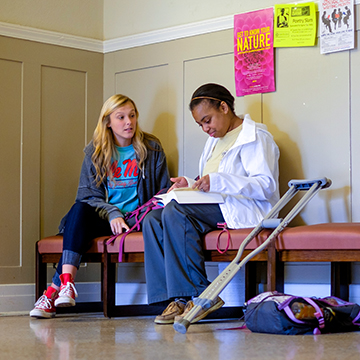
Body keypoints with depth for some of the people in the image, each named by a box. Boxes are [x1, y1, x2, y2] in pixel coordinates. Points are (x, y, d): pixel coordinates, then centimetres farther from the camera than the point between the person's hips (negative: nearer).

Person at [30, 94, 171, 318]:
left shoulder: (151, 148, 7)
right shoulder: (95, 152, 9)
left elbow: (163, 191, 10)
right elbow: (89, 195, 2)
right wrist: (112, 214, -17)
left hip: (136, 218, -2)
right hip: (104, 216, 3)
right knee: (80, 209, -32)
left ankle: (55, 289, -32)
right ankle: (67, 282, -44)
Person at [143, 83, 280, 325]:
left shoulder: (255, 137, -3)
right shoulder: (215, 141, 26)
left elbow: (266, 186, -16)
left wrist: (217, 181, -25)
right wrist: (190, 184, 9)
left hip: (244, 210, -9)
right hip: (216, 209, 9)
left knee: (176, 212, -30)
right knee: (153, 220, -12)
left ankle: (200, 295, -27)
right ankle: (175, 298, -19)